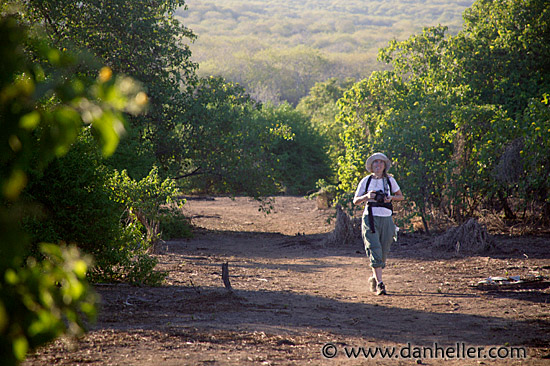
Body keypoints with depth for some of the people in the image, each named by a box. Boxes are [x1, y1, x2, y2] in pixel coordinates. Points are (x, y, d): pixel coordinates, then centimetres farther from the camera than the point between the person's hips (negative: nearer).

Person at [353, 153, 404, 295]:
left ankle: (374, 278, 28)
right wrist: (367, 196, -13)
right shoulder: (366, 181, 4)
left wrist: (391, 198, -4)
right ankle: (379, 283, -18)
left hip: (386, 219, 2)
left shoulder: (390, 180, 8)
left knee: (383, 253, 6)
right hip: (370, 218, -2)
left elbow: (401, 196, 18)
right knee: (375, 250, -14)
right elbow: (355, 201, 7)